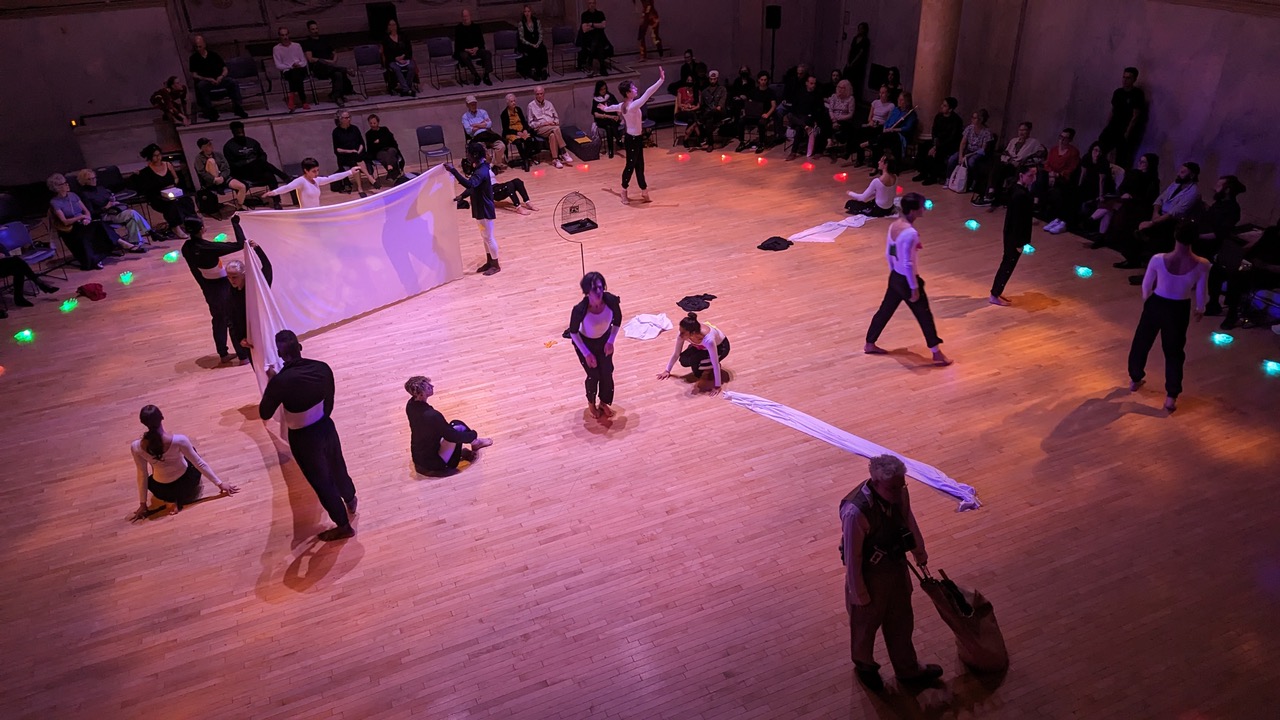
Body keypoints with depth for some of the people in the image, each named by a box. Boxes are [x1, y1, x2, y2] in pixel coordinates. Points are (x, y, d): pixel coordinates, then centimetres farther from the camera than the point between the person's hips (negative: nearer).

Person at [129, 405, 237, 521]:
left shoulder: (136, 447, -23)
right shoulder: (179, 440, -29)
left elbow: (142, 475, -9)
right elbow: (200, 463, -17)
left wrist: (143, 504, 5)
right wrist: (220, 483, -4)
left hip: (161, 490, 0)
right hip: (186, 484, 0)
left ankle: (170, 499, 11)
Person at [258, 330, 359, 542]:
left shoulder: (280, 381, -28)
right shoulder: (322, 368, -15)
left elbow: (264, 413, -12)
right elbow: (329, 402, 0)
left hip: (303, 439, -4)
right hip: (326, 428, 4)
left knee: (321, 481, 15)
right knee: (337, 468, 30)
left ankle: (343, 525, 32)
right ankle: (350, 500, 58)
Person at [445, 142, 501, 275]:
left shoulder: (481, 172, -26)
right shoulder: (480, 168, 6)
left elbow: (469, 184, -43)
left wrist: (453, 170, -43)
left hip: (485, 210, -10)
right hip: (480, 208, 10)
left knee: (488, 237, 2)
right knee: (485, 237, 18)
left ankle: (496, 265, 13)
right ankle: (489, 262, 30)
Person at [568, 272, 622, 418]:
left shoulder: (611, 301, -30)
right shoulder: (580, 309, -38)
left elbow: (618, 320, -8)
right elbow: (573, 332, -20)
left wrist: (611, 341, -10)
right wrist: (586, 353, -17)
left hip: (604, 340, 3)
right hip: (585, 343, -3)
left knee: (607, 373, 8)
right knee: (594, 375, 4)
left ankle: (604, 402, 37)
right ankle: (591, 403, 37)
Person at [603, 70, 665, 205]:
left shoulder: (622, 106, 2)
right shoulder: (633, 106, -25)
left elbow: (612, 107, 24)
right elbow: (648, 93, -32)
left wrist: (605, 109, 48)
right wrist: (661, 80, -34)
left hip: (634, 138, 9)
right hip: (633, 140, -9)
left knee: (639, 165, 14)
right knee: (630, 166, 4)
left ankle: (644, 190, 22)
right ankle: (624, 193, 18)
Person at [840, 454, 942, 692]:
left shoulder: (898, 493, -18)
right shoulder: (856, 512, -38)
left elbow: (908, 519, 5)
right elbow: (852, 557, -26)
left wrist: (919, 552, 20)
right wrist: (859, 594, -15)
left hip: (897, 567, 6)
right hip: (870, 576, -6)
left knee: (901, 622, 26)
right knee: (866, 624, 22)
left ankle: (908, 670, 51)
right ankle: (864, 666, 51)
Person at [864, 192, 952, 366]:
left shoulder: (894, 225, -1)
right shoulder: (910, 233, -28)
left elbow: (888, 254, 9)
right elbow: (908, 264, -26)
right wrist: (914, 288, -18)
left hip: (895, 277, 8)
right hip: (906, 280, -8)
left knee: (885, 310, 20)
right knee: (925, 316, 6)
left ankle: (869, 344, 33)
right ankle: (937, 354, 18)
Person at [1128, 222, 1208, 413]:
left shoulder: (1158, 260, -23)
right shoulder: (1202, 265, -21)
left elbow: (1146, 285, -6)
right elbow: (1201, 293, -6)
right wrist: (1200, 309, 15)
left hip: (1156, 304, 0)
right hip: (1180, 309, 0)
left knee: (1141, 342, 24)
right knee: (1174, 352, 17)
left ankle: (1135, 379, 43)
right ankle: (1171, 397, 21)